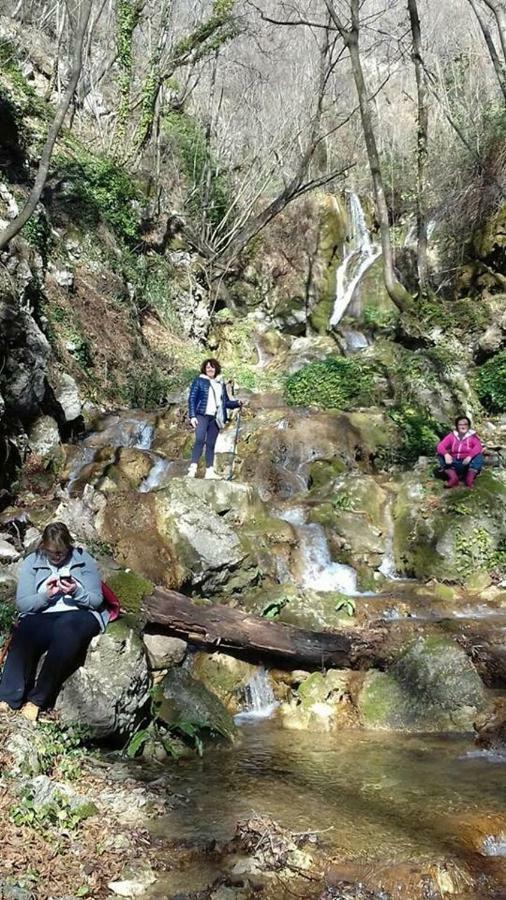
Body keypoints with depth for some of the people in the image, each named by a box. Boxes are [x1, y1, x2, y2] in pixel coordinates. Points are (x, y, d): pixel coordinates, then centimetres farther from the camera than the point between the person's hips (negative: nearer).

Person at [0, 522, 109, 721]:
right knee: (23, 635, -35)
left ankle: (36, 700, -37)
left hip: (79, 614, -1)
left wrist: (76, 592, -17)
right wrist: (46, 595, -14)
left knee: (66, 629, -38)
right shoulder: (31, 562, 9)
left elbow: (97, 600, 3)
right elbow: (22, 604, 4)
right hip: (40, 616, 1)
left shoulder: (84, 560, 7)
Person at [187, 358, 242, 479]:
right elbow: (192, 399, 1)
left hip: (215, 418, 4)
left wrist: (237, 403, -1)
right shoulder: (199, 381, 7)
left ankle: (209, 471, -2)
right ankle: (193, 467, -23)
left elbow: (226, 402, 19)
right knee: (200, 440, -19)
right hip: (202, 415, -4)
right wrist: (192, 416, -10)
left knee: (211, 444, 2)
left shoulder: (221, 384, 20)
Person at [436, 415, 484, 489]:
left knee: (479, 456, -26)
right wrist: (446, 454, -27)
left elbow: (478, 446, -17)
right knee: (441, 456, -16)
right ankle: (453, 477, -26)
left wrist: (470, 456, -35)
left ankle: (470, 478, -27)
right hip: (455, 463, 2)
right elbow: (440, 445, -5)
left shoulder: (473, 436, 2)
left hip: (468, 463, -2)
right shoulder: (452, 435, 7)